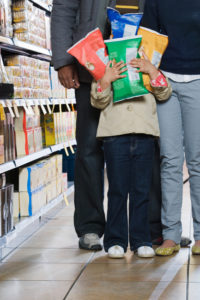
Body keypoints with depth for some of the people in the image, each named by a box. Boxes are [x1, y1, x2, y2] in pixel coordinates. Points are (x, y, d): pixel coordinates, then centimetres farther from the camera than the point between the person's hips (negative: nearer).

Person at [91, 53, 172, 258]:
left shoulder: (147, 67, 17)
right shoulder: (104, 69, 11)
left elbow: (164, 93, 5)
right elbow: (98, 102, 0)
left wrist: (152, 71, -8)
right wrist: (106, 80, -15)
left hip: (145, 135, 2)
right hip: (115, 135, -2)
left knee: (142, 191, 5)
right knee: (117, 190, 1)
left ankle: (141, 240, 13)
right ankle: (115, 240, 10)